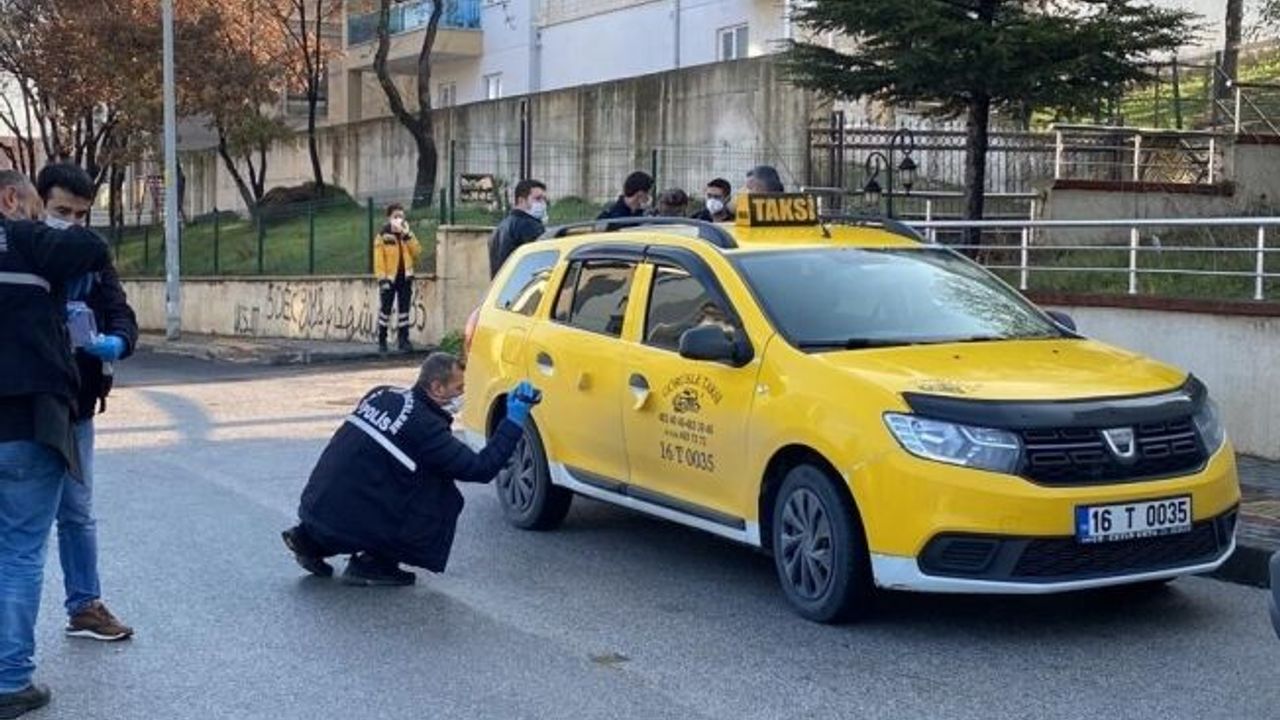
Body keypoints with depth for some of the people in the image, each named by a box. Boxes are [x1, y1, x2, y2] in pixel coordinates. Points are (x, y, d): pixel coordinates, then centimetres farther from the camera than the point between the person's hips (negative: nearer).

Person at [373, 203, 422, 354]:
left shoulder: (408, 235, 10)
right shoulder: (383, 235, -4)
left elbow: (417, 252, -1)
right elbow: (379, 258, -8)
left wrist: (407, 235, -10)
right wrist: (382, 279, -16)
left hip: (405, 277, 4)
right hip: (390, 278, -4)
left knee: (404, 310, 6)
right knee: (385, 309, 1)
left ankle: (403, 340, 11)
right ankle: (382, 341, 10)